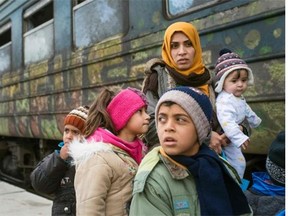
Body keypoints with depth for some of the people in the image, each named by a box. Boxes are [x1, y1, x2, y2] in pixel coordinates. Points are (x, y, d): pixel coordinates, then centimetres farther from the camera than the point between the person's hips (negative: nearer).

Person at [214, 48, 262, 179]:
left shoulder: (239, 98, 3)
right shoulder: (224, 101, -33)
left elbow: (247, 110, 22)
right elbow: (226, 121, -45)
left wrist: (255, 120, 37)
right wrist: (239, 138, -51)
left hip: (233, 136, 11)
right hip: (226, 138, -11)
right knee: (238, 163, -6)